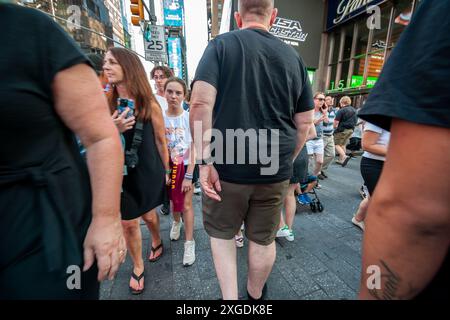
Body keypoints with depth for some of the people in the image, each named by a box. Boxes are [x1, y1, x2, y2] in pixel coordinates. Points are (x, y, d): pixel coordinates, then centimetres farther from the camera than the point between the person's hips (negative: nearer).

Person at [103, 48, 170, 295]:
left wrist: (165, 171, 3)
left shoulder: (149, 104, -7)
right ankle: (137, 268, 34)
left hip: (148, 172, -2)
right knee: (128, 223, 10)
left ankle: (157, 241, 51)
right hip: (120, 173, 2)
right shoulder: (106, 104, -1)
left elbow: (160, 140, -2)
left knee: (148, 215, 17)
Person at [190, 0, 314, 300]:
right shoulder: (293, 57, 9)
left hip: (227, 166, -2)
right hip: (275, 171, 4)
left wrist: (205, 161, -11)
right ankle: (255, 294, 45)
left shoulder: (221, 44, 1)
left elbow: (201, 102, -15)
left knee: (222, 232, 21)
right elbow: (304, 123, 8)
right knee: (264, 239, 20)